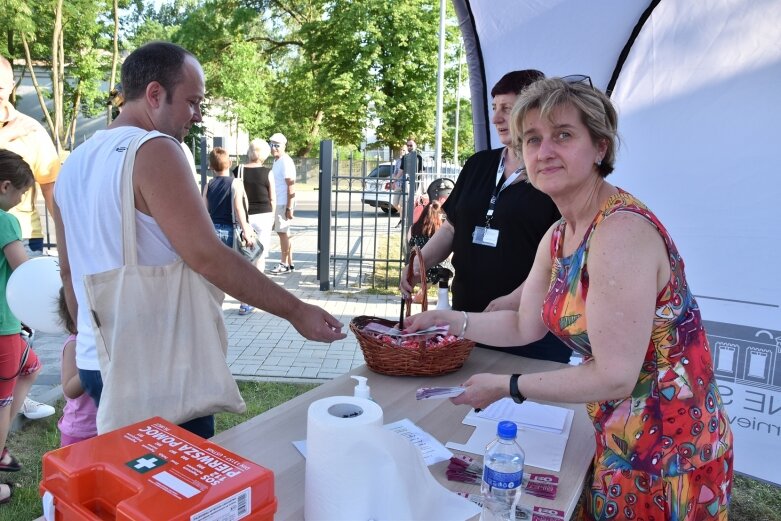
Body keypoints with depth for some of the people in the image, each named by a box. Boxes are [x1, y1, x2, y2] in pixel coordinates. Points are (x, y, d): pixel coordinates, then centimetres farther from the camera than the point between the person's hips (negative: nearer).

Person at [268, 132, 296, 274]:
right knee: (284, 233, 12)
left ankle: (284, 264, 6)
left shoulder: (286, 162, -13)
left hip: (284, 204, -9)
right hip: (277, 203, 9)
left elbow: (291, 186, -17)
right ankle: (290, 263, 20)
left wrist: (289, 208, -20)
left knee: (283, 233, -3)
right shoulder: (276, 161, 16)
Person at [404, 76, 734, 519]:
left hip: (669, 447, -7)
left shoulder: (623, 231, -27)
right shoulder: (559, 237, 1)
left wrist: (506, 387, -18)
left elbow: (614, 377, -27)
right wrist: (448, 319, 1)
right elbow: (525, 327, 7)